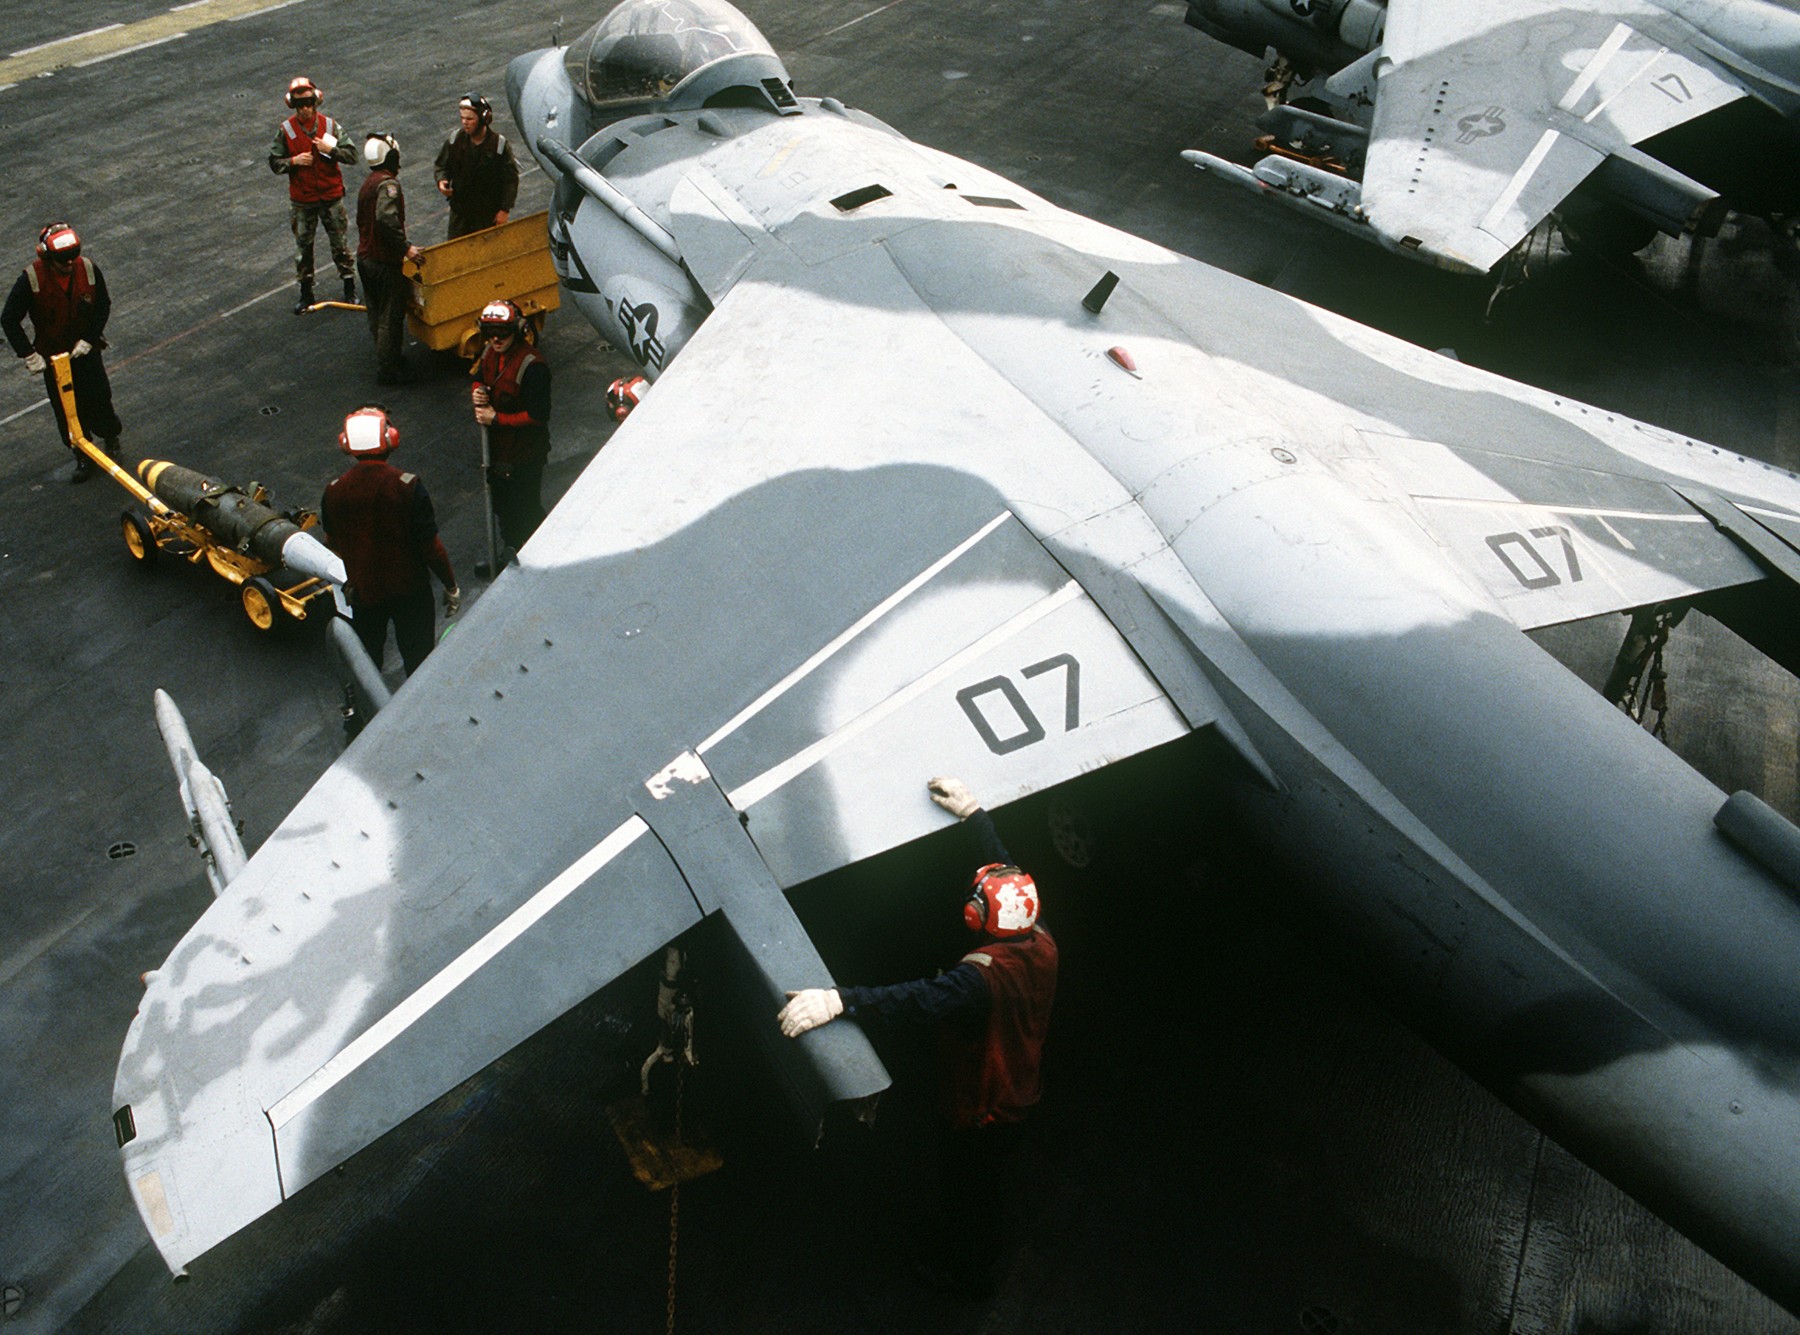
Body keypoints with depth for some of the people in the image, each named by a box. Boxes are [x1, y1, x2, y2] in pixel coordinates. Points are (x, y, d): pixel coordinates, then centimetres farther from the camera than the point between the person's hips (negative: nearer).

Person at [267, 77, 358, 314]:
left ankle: (349, 287, 23)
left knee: (339, 242, 9)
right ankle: (306, 292, 21)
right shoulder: (285, 130, -6)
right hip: (302, 199, 0)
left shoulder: (330, 125, -5)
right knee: (303, 245, 9)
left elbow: (352, 153, -4)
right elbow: (274, 163, -1)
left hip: (331, 196, 0)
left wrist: (332, 149, -21)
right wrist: (294, 161, -19)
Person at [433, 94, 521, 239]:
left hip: (489, 212, -3)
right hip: (460, 209, 3)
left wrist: (505, 209, -12)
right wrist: (442, 180, -15)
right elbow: (443, 164, 8)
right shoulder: (456, 138, -6)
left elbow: (511, 178, -11)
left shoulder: (499, 144, -16)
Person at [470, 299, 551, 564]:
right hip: (496, 447, 8)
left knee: (525, 510, 5)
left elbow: (538, 416, -26)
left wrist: (496, 419, -24)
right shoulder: (489, 353, -2)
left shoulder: (532, 365, -27)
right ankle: (511, 551, 45)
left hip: (524, 454, -8)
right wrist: (476, 392, -8)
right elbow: (479, 379, 17)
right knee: (501, 504, 24)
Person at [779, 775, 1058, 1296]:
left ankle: (965, 1272, 46)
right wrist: (972, 813, 0)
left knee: (966, 1191, 21)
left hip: (975, 1114, -7)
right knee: (990, 1186, 31)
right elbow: (1007, 871, -5)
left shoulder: (982, 975, -40)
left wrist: (837, 1000, -66)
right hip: (1017, 1097, 7)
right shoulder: (1041, 946, -16)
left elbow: (919, 1000, -56)